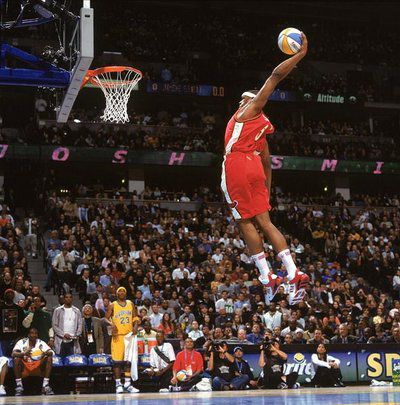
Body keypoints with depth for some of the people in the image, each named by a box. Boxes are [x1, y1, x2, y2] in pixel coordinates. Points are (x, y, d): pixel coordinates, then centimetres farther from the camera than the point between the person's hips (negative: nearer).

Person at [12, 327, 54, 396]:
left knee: (49, 358, -21)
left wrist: (45, 353, -37)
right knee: (16, 358, -29)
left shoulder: (41, 343, -1)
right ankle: (19, 386, -26)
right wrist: (23, 353, -41)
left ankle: (45, 385, -24)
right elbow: (14, 353, -20)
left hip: (38, 367, 2)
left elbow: (51, 352, -12)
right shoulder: (22, 342, -6)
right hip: (24, 367, -1)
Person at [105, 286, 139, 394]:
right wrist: (111, 324, -19)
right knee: (117, 361, -4)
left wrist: (135, 326, -7)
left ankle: (127, 384, 10)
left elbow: (135, 317, 12)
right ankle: (118, 384, 1)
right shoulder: (112, 306, 3)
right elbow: (106, 318, 1)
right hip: (118, 336, -3)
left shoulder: (131, 304, 11)